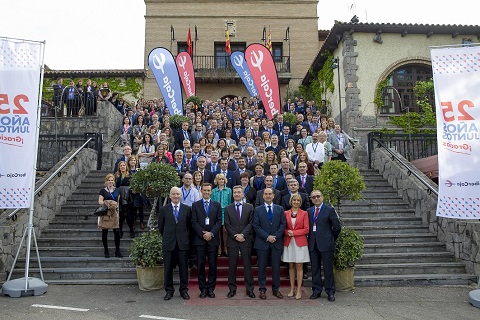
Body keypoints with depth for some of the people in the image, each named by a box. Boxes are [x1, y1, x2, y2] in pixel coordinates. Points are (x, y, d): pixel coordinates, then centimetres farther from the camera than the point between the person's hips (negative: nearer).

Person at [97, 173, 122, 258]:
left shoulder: (116, 190, 13)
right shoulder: (103, 190, 3)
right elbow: (100, 202, -4)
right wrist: (107, 203, -21)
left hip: (114, 213, 3)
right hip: (105, 213, -2)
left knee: (117, 232, -2)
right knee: (104, 232, 4)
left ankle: (117, 251, 9)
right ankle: (106, 251, 17)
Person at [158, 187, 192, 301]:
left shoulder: (187, 209, 3)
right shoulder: (163, 209, 2)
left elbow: (189, 225, 9)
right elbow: (160, 226, 9)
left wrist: (185, 237, 8)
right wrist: (167, 237, 11)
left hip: (183, 243, 0)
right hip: (168, 243, 0)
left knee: (183, 268, 6)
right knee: (168, 268, 6)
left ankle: (184, 290, 18)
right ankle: (169, 291, 19)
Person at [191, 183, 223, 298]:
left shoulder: (217, 205, 10)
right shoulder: (195, 205, 7)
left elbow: (219, 221, 3)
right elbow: (194, 222, 0)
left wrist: (211, 233, -11)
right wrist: (202, 233, -11)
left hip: (213, 239, 1)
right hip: (199, 239, -1)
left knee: (213, 265, 3)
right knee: (200, 265, 2)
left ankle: (211, 289, 12)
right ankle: (203, 289, 12)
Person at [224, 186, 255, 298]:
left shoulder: (249, 207, 7)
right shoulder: (228, 208, 9)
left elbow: (251, 223, -1)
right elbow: (227, 225, 2)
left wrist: (242, 234, -12)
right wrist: (235, 236, -9)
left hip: (246, 240, -1)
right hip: (232, 240, 1)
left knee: (247, 265, 3)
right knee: (232, 265, 5)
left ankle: (249, 289, 11)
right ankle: (232, 288, 14)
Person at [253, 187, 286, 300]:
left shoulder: (280, 209, 8)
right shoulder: (258, 210, 4)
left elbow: (283, 224, 2)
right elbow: (256, 226, -3)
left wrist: (275, 236, -10)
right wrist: (267, 237, -13)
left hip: (276, 242, 1)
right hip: (262, 243, -1)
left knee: (276, 267, 7)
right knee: (262, 267, 4)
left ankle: (276, 289, 18)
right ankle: (262, 289, 14)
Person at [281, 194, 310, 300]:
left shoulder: (304, 213, 3)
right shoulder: (286, 213, 7)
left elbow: (306, 229, -3)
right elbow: (283, 227, 10)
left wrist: (294, 232, -12)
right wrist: (287, 232, -12)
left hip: (300, 242, -2)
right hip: (288, 242, 2)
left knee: (299, 266, -1)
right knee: (291, 266, 8)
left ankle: (299, 290, 5)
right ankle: (292, 289, 16)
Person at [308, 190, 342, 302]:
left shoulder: (329, 210, -4)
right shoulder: (309, 211, 10)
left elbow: (337, 227, -2)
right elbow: (308, 227, 12)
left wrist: (331, 239, 5)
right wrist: (311, 239, 4)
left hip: (325, 244, -4)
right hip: (313, 244, 5)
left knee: (328, 269, 3)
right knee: (315, 269, 11)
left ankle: (330, 292, 14)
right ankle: (316, 291, 22)